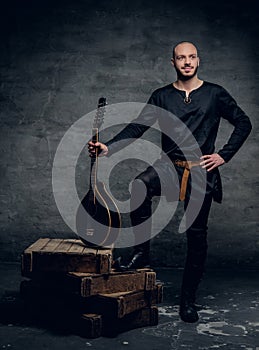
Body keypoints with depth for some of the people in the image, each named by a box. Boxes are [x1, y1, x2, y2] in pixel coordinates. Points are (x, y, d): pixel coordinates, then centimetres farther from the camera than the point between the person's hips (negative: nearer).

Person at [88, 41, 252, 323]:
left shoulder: (215, 94, 5)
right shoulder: (161, 96, 6)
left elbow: (243, 123, 11)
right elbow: (137, 127, -3)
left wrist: (224, 155, 0)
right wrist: (108, 148, -18)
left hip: (202, 172, 0)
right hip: (169, 165, 0)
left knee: (197, 234, 3)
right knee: (139, 186, -33)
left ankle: (188, 298, 18)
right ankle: (141, 253, -16)